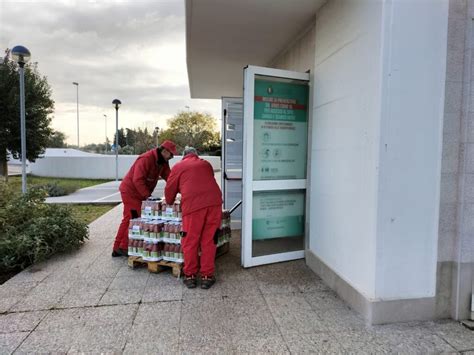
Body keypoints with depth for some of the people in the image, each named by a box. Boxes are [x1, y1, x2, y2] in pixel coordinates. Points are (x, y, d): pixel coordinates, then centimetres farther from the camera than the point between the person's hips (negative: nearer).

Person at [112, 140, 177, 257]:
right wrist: (148, 196, -28)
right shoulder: (146, 159, -24)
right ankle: (124, 248, 7)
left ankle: (117, 249, 24)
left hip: (138, 193, 9)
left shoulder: (163, 162, 4)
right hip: (130, 191, -9)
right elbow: (138, 180, -28)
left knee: (128, 219, 14)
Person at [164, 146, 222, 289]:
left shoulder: (178, 166, 18)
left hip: (192, 205, -3)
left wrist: (170, 202, 40)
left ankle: (190, 276, 18)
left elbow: (169, 189, 21)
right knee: (209, 241, 9)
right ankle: (207, 276, 15)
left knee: (190, 242, 9)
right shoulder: (206, 164, 26)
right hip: (214, 202, 3)